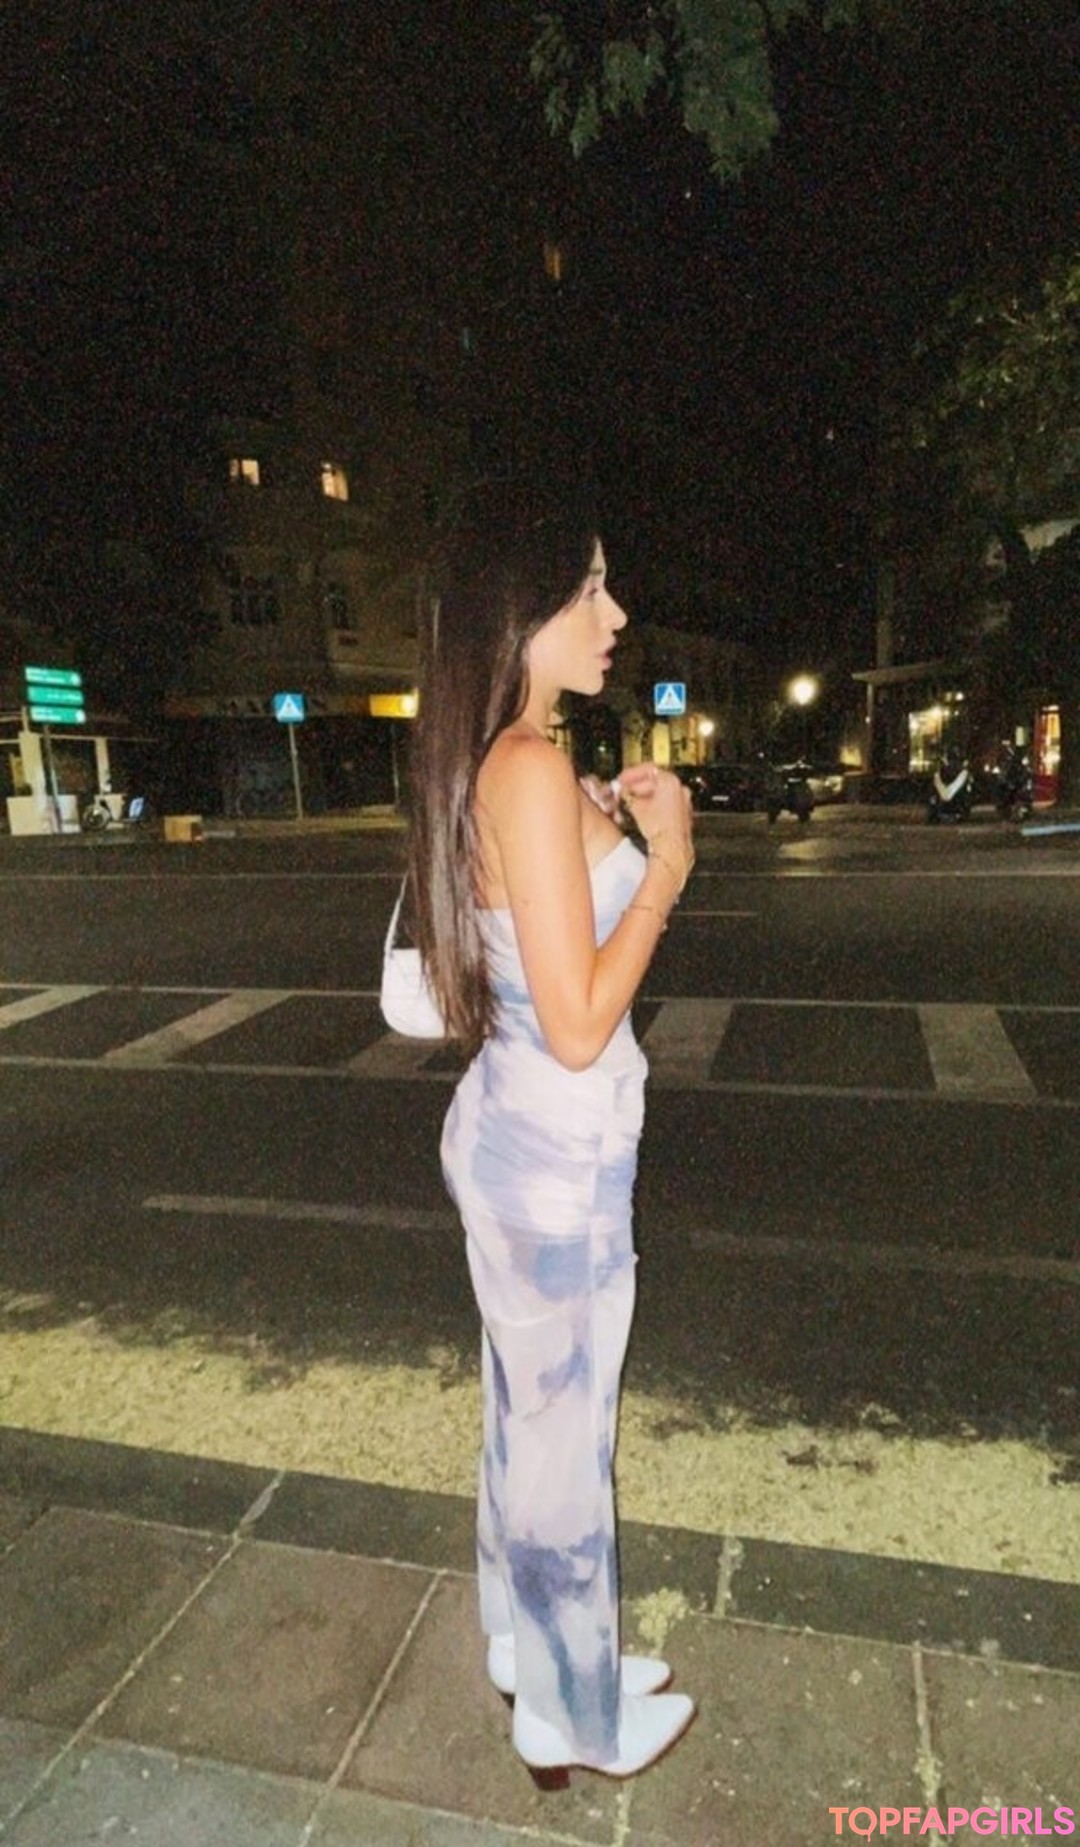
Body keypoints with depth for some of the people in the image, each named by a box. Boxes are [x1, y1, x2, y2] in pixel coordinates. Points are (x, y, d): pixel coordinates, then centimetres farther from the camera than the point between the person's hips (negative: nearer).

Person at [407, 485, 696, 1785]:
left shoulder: (506, 767, 7)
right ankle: (574, 1717, 40)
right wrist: (668, 857, -15)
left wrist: (622, 832, 9)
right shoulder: (533, 769, -22)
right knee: (564, 1437, 13)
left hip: (515, 1132, 9)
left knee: (526, 1410, 25)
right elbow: (577, 1026, -24)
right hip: (556, 1152, -9)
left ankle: (524, 1639, 50)